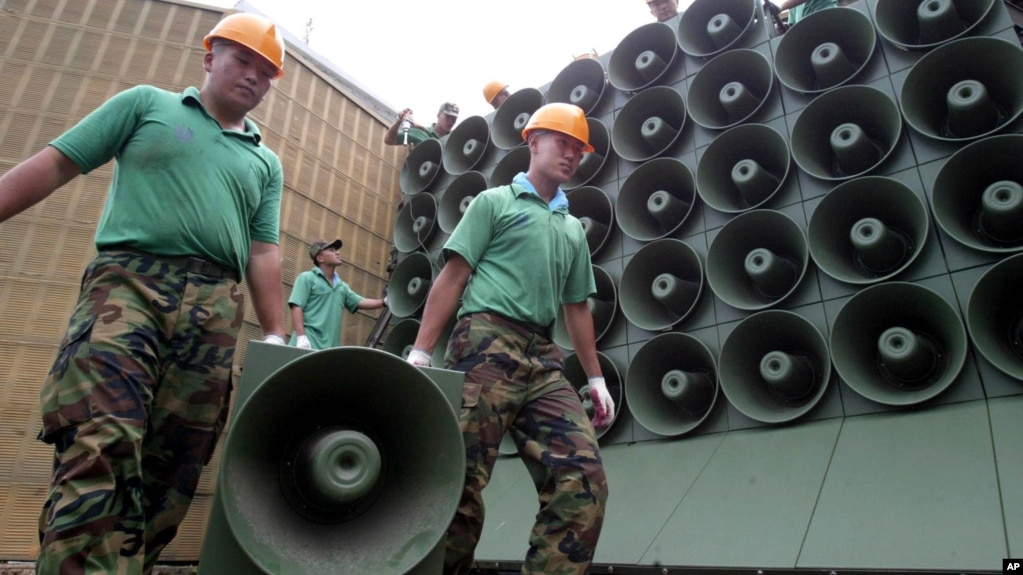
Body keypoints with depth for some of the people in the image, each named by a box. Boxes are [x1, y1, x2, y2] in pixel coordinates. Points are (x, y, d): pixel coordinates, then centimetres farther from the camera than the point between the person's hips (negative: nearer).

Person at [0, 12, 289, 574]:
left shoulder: (266, 163, 21)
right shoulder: (146, 103, 17)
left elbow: (263, 255, 13)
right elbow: (54, 163, 12)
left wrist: (275, 337, 4)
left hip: (214, 307, 3)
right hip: (127, 280, -3)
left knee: (170, 470, 0)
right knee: (100, 444, -22)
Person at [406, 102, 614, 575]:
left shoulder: (573, 229, 26)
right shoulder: (495, 202, 10)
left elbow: (576, 308, 26)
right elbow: (453, 276, 1)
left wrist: (596, 379, 19)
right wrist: (420, 353, -8)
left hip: (543, 360, 6)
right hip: (487, 344, -5)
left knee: (584, 478, -9)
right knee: (462, 481, -9)